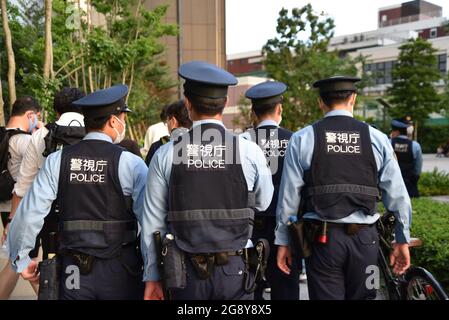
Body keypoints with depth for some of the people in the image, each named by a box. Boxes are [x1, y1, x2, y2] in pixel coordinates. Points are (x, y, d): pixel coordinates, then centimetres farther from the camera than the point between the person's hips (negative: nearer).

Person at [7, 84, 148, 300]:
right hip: (119, 270, -2)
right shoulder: (130, 163, -10)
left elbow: (29, 214, -1)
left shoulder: (57, 161, -1)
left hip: (74, 270, 2)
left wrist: (21, 260, 11)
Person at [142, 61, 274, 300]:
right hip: (234, 270, -1)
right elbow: (263, 204, 9)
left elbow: (153, 222, 0)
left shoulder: (165, 155, -5)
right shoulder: (250, 151, -7)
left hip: (186, 273, 1)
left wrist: (152, 277, 10)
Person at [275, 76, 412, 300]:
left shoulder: (302, 139, -1)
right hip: (364, 239, 1)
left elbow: (289, 195, -1)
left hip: (322, 238, -1)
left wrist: (282, 241, 7)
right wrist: (403, 239, 13)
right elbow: (397, 195, 3)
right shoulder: (377, 138, 2)